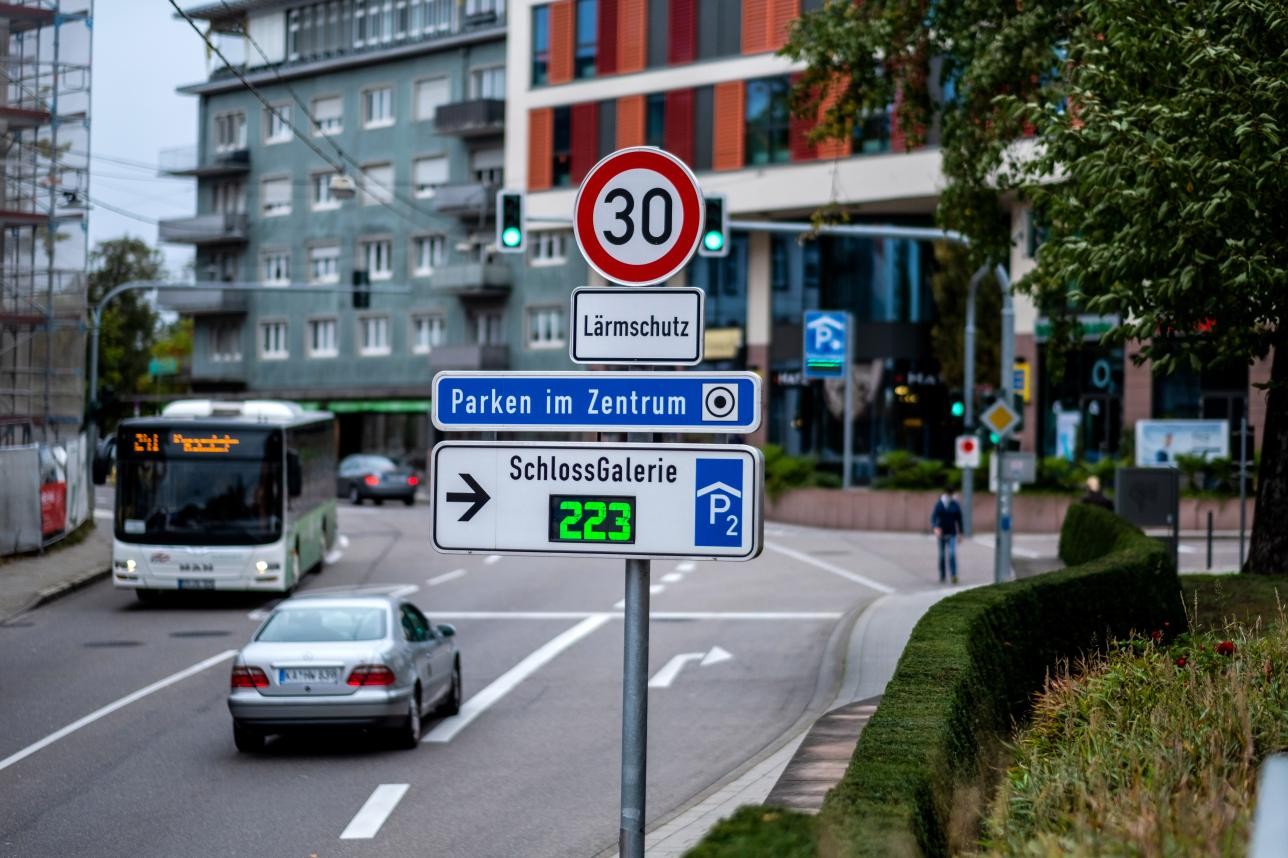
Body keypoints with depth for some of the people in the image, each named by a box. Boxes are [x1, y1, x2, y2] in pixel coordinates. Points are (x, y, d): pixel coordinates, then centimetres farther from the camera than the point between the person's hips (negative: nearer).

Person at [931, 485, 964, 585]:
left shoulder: (955, 505, -2)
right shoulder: (938, 504, -3)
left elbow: (959, 519, 4)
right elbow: (933, 517, -12)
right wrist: (935, 528, -32)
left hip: (951, 534, -1)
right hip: (941, 533, 1)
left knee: (952, 554, -17)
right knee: (942, 555, 8)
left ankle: (954, 575, -25)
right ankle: (942, 576, 18)